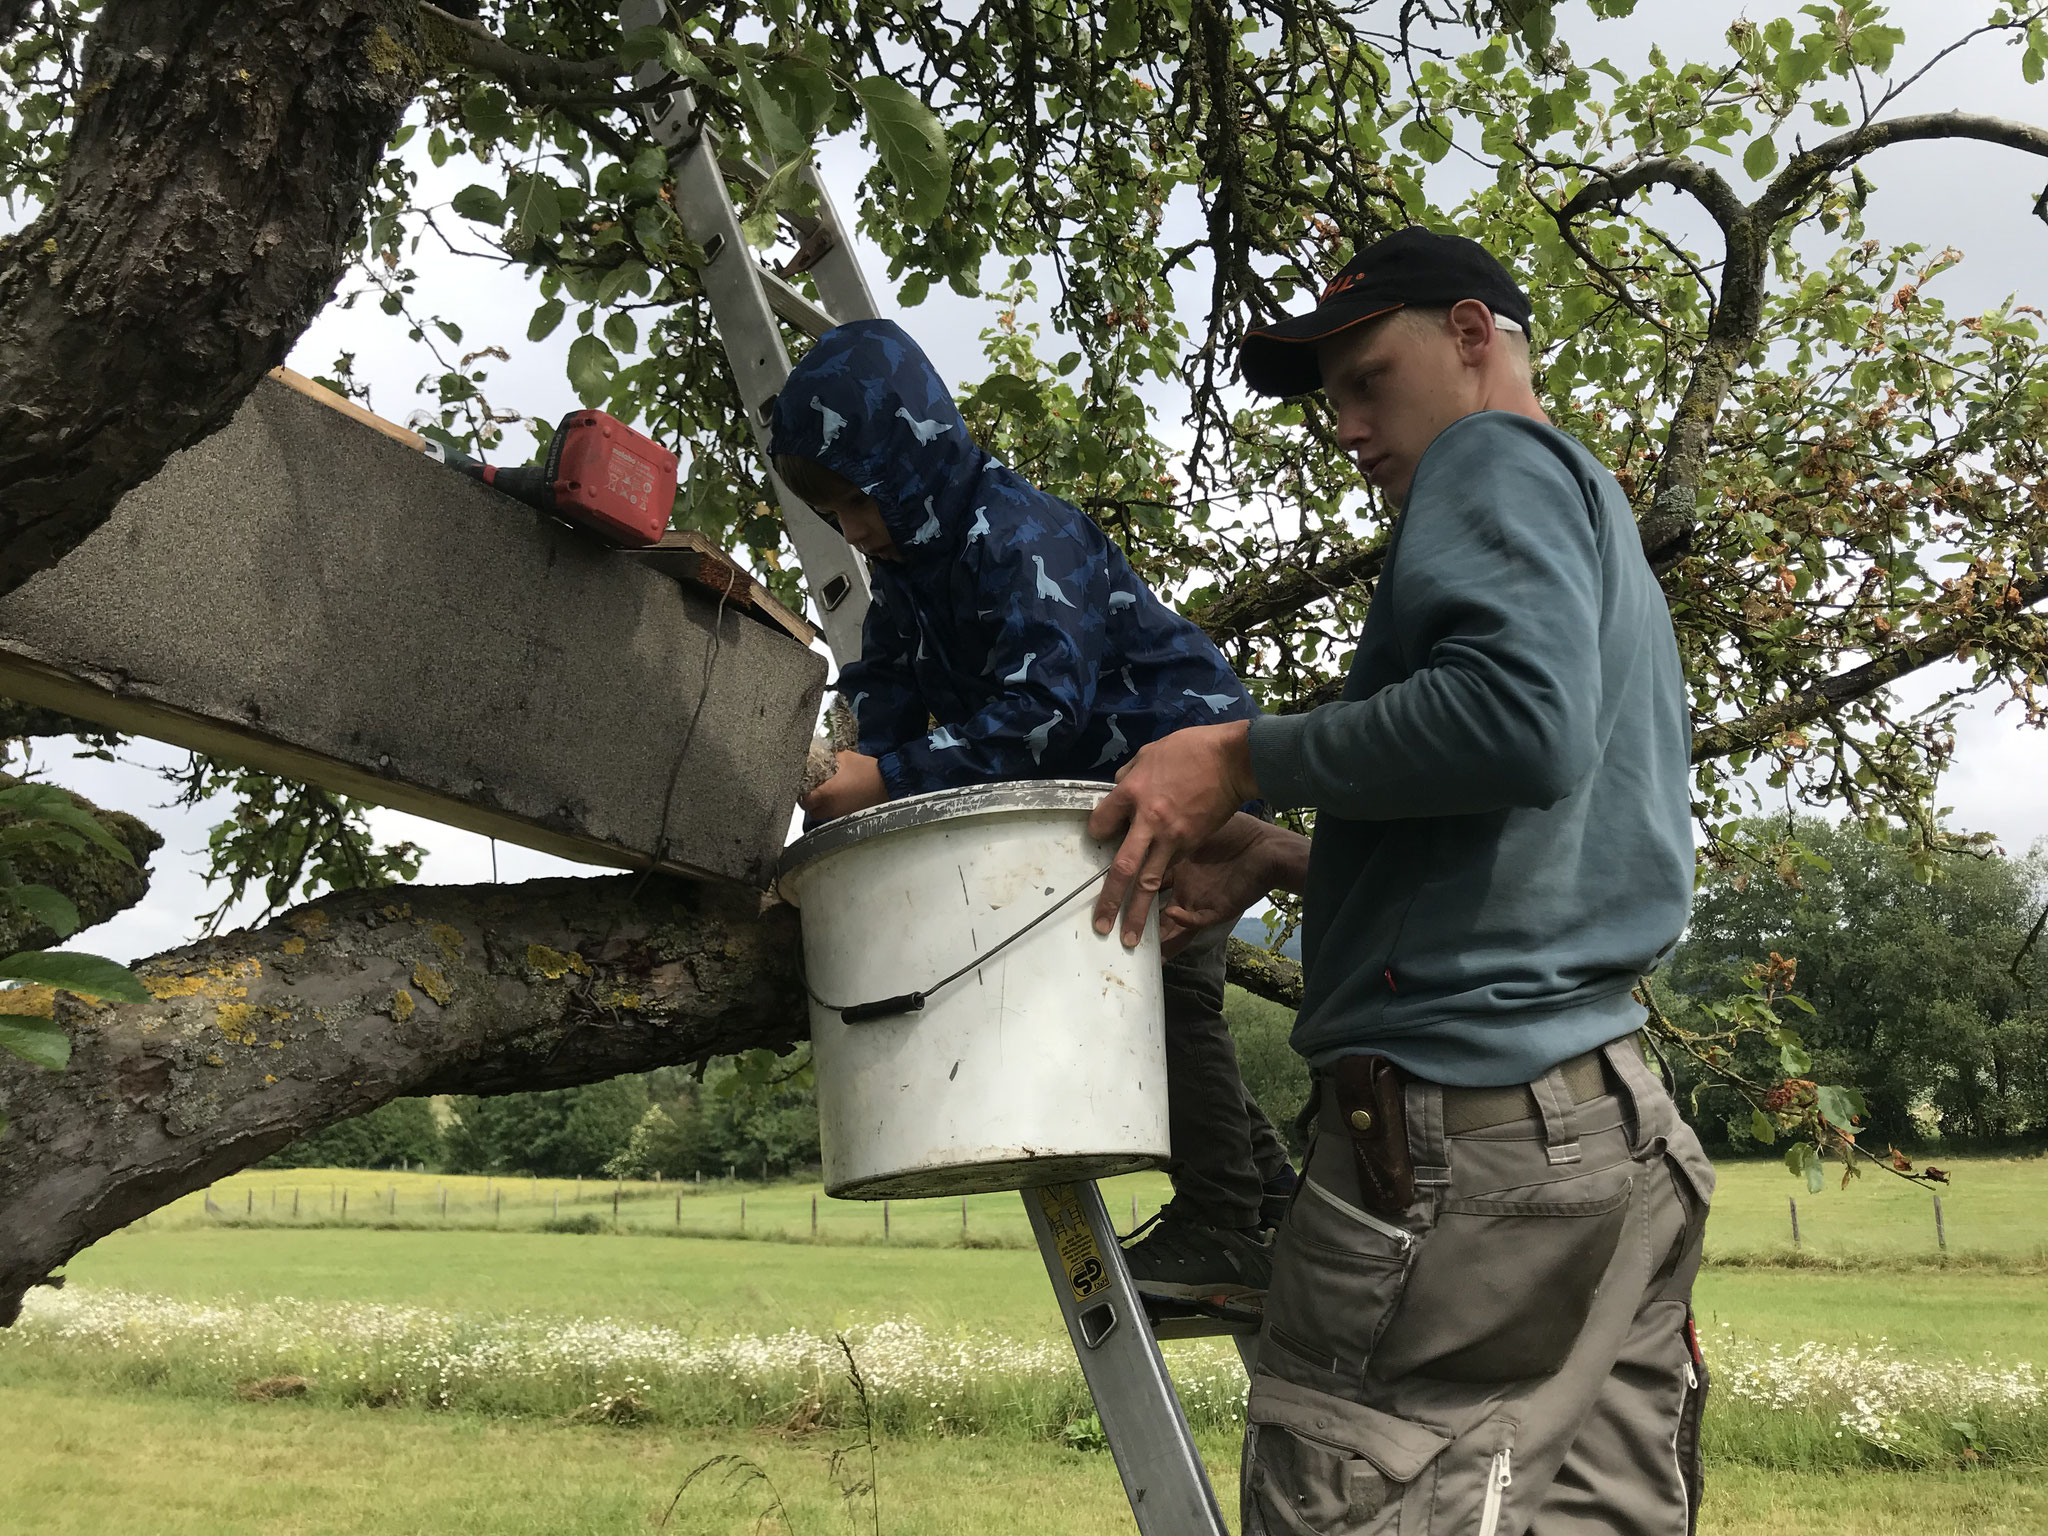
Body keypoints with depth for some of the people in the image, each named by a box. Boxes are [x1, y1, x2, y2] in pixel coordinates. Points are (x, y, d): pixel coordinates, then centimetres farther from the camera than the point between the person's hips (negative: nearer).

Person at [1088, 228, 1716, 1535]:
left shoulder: (1501, 459, -1)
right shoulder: (1599, 519, 28)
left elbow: (1519, 717, -22)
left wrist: (1245, 758, -11)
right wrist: (1286, 864, 17)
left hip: (1466, 1122, -10)